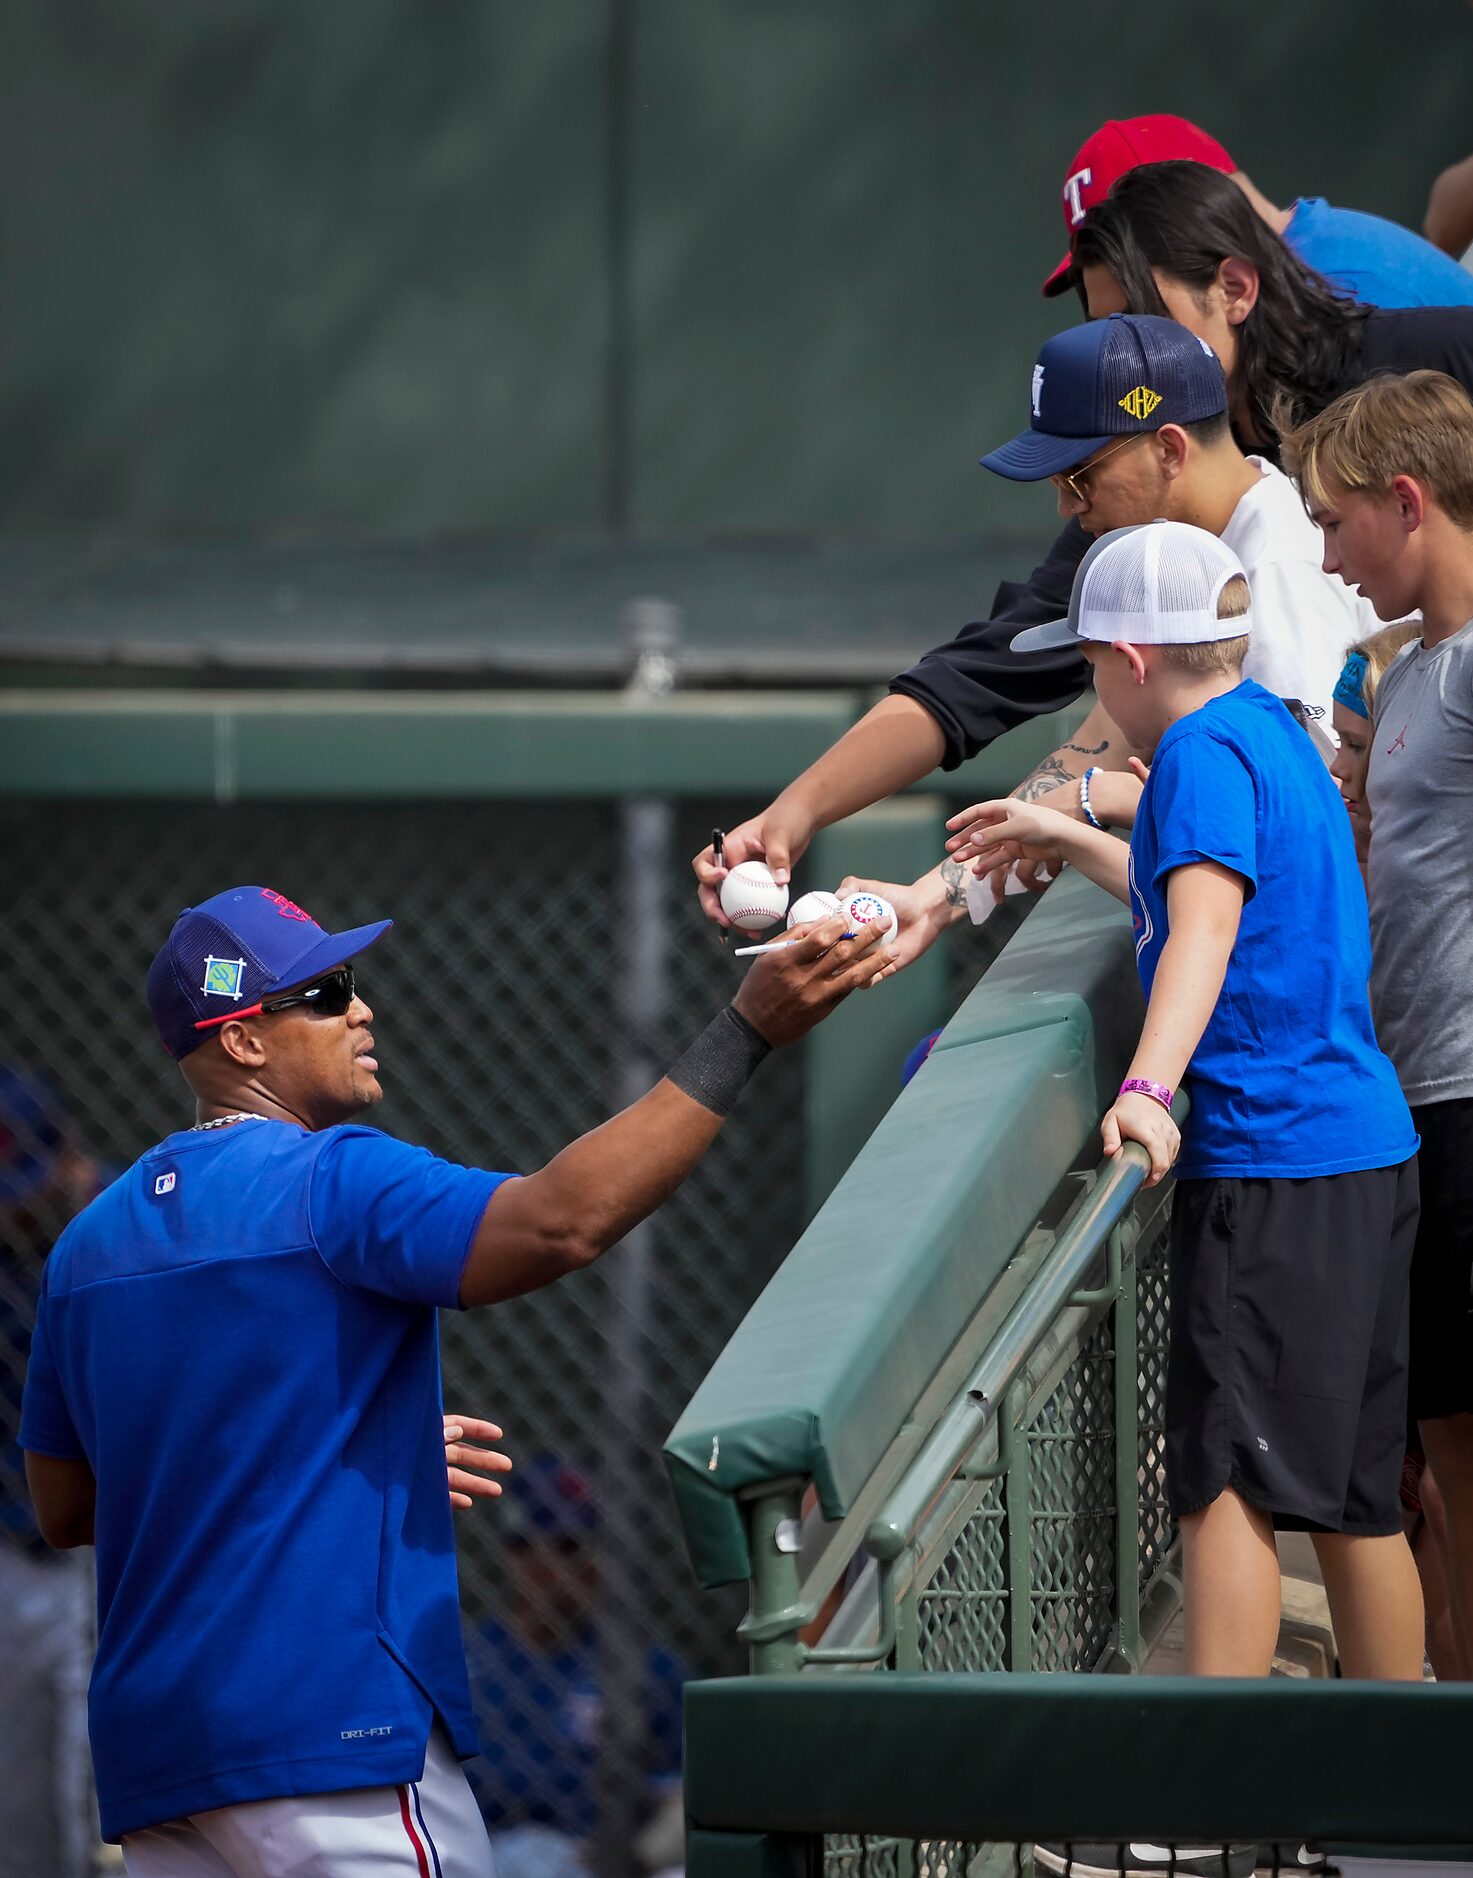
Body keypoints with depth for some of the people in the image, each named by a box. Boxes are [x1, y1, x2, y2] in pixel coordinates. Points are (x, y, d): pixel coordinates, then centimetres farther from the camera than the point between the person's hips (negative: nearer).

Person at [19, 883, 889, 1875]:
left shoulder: (88, 1243, 17)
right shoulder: (330, 1179, -8)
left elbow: (65, 1508, 23)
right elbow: (561, 1220, -23)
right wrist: (747, 1030, -21)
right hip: (329, 1724, -8)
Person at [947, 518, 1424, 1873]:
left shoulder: (1205, 751, -11)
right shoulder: (1273, 734, 18)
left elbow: (1205, 924, -28)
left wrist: (1152, 1086, -40)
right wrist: (1067, 839, 49)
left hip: (1272, 1161, -10)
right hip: (1368, 1149, 10)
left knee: (1231, 1475, -9)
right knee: (1353, 1491, 13)